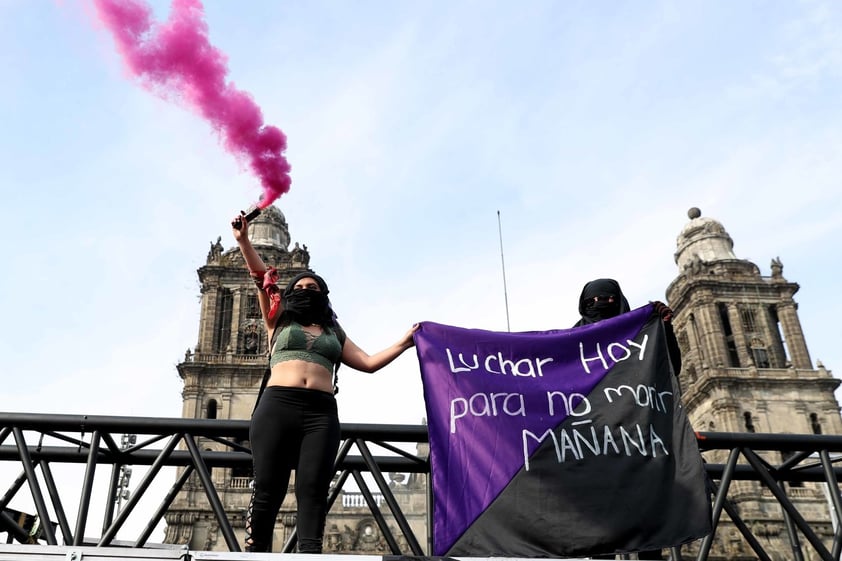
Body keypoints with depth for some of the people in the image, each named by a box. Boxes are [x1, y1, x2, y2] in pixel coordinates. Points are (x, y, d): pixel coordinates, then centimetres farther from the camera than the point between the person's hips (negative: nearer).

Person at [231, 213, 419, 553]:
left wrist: (404, 343, 18)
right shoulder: (280, 321, 22)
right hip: (277, 406, -1)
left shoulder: (334, 334, 26)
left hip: (321, 413, 1)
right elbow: (263, 280, 11)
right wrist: (243, 241, 1)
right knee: (267, 489, -8)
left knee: (313, 490, -10)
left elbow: (368, 362, 21)